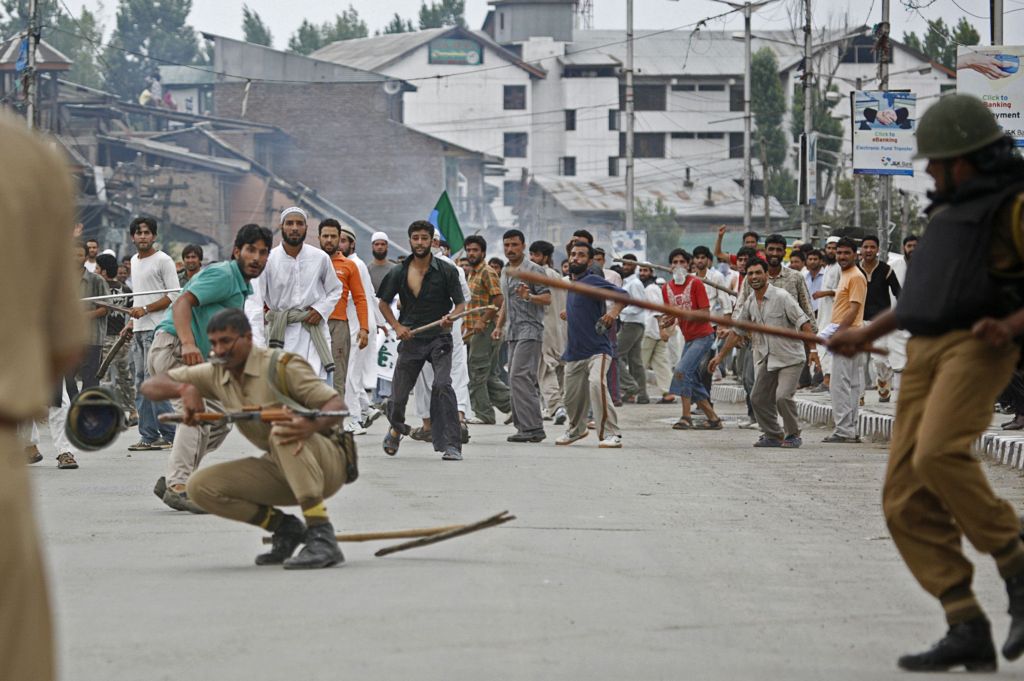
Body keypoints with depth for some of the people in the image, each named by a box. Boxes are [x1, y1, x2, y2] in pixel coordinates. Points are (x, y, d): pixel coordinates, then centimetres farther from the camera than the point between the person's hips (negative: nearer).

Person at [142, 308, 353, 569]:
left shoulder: (282, 365, -14)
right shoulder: (216, 374, 4)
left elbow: (337, 405, -21)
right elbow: (151, 386, 6)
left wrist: (312, 424, -45)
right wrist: (185, 388, -17)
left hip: (328, 462, -6)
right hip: (280, 470, 6)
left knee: (283, 431, -38)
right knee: (200, 486, -9)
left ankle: (322, 536, -39)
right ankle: (284, 527, 2)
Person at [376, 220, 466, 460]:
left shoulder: (446, 271, -3)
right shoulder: (399, 272, 3)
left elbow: (460, 303, 0)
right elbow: (383, 303, 14)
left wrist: (451, 317, -22)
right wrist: (396, 326, -2)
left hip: (439, 337, -2)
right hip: (410, 338, 2)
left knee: (443, 385, -23)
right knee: (398, 393, 6)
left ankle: (450, 445, -22)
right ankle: (396, 428, 42)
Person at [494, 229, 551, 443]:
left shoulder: (534, 270, -7)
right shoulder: (505, 272, 19)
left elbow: (547, 298, -11)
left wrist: (529, 297, -28)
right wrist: (499, 326, 21)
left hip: (529, 331, -9)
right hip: (512, 333, 9)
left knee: (519, 377, -17)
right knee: (516, 379, 6)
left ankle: (531, 427, -17)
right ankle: (526, 426, 9)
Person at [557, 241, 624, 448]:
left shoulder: (592, 281, -10)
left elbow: (622, 295, -22)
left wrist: (614, 311, -37)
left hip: (597, 350, -8)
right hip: (574, 353, 8)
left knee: (597, 384, -31)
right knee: (572, 398, 17)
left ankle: (611, 434, -29)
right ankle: (576, 429, 44)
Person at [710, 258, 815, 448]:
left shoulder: (781, 296, -13)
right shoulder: (749, 303, 7)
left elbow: (803, 323, -14)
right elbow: (735, 331, 17)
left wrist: (812, 349, -20)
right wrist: (720, 356, 18)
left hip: (789, 358, -7)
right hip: (765, 359, 7)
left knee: (783, 396, -19)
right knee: (758, 398, 5)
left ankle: (793, 435, -1)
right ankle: (773, 435, 20)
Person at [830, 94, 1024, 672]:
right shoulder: (954, 208, 25)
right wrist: (869, 334, 34)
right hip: (925, 352, 8)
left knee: (939, 455, -32)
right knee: (907, 501, -5)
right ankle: (969, 633, -7)